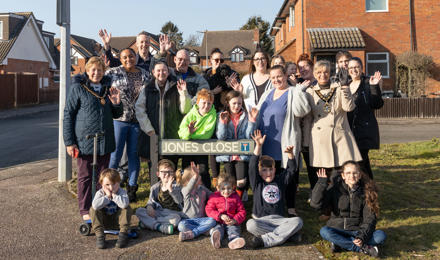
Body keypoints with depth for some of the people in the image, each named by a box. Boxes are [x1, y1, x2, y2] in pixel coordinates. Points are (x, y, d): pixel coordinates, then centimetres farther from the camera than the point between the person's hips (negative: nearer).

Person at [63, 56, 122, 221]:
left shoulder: (108, 88, 10)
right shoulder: (78, 88, -4)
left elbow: (116, 115, 16)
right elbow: (68, 115, -5)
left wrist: (116, 104, -7)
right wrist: (69, 142, -9)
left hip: (105, 141, 4)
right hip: (84, 141, -4)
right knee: (85, 176, 6)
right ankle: (85, 210, 18)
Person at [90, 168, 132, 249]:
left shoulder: (121, 192, -15)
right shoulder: (100, 193, -13)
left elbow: (125, 204, -39)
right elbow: (95, 205, -35)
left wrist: (114, 195, -31)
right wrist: (107, 196, -31)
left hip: (117, 221, -1)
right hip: (104, 221, 1)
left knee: (127, 209, -26)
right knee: (93, 209, -23)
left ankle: (123, 234, -20)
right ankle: (99, 235, -23)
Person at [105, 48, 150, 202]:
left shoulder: (145, 75, 9)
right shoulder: (113, 73, 0)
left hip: (138, 121, 3)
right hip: (119, 120, -3)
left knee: (134, 155, 10)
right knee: (115, 155, 2)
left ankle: (132, 188, 21)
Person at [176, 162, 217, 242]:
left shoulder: (202, 188, 9)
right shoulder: (185, 190, -8)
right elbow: (190, 187, -32)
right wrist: (195, 176, -51)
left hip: (201, 219, 4)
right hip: (189, 219, -3)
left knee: (212, 221, -28)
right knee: (181, 225, -35)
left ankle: (192, 233, -31)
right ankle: (205, 230, -26)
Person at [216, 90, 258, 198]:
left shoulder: (246, 116, 3)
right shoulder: (222, 116, 3)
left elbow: (248, 136, -4)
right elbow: (221, 137, -6)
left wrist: (252, 121, -16)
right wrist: (223, 122, -20)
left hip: (242, 154, 0)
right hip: (227, 154, 0)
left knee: (241, 182, -9)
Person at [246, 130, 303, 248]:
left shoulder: (280, 180, 15)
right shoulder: (257, 183, 8)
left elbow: (292, 169, 9)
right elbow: (252, 166, -5)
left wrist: (290, 153, -11)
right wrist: (258, 146, -15)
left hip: (279, 219, 2)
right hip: (261, 220, -2)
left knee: (298, 221, -27)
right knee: (250, 224, -36)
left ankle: (264, 240, -30)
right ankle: (288, 233, -27)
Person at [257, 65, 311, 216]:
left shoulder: (293, 93, -4)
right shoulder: (267, 94, 16)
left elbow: (301, 111, -22)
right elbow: (257, 114, 25)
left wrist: (299, 90, -25)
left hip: (286, 144, -6)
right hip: (267, 144, 6)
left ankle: (290, 207, 14)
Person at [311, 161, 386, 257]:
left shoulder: (366, 192, -4)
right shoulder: (335, 189, -5)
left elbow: (370, 218, -7)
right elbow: (316, 204, -16)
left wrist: (362, 237, -23)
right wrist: (322, 182, -22)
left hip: (358, 230, 1)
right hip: (338, 230, -1)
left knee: (381, 236, -25)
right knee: (324, 231, -31)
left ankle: (340, 242, -20)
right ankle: (363, 248, -25)